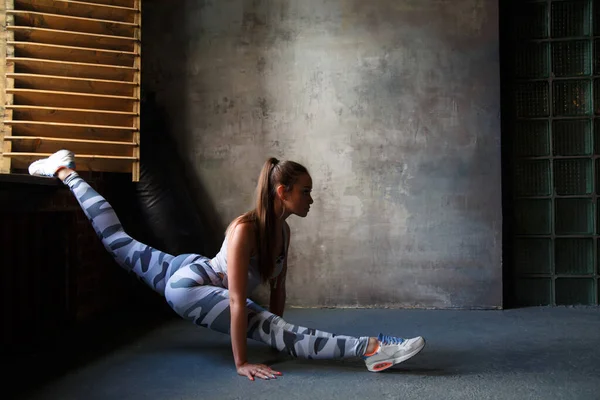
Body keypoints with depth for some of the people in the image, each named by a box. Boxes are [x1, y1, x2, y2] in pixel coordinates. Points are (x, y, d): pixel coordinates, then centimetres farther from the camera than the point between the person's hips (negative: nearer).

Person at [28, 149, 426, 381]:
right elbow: (237, 302, -33)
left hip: (198, 276, 8)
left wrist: (276, 337, 4)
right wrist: (241, 363, -31)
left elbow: (278, 288, 0)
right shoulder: (245, 229, -32)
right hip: (188, 282, -7)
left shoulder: (283, 230, -9)